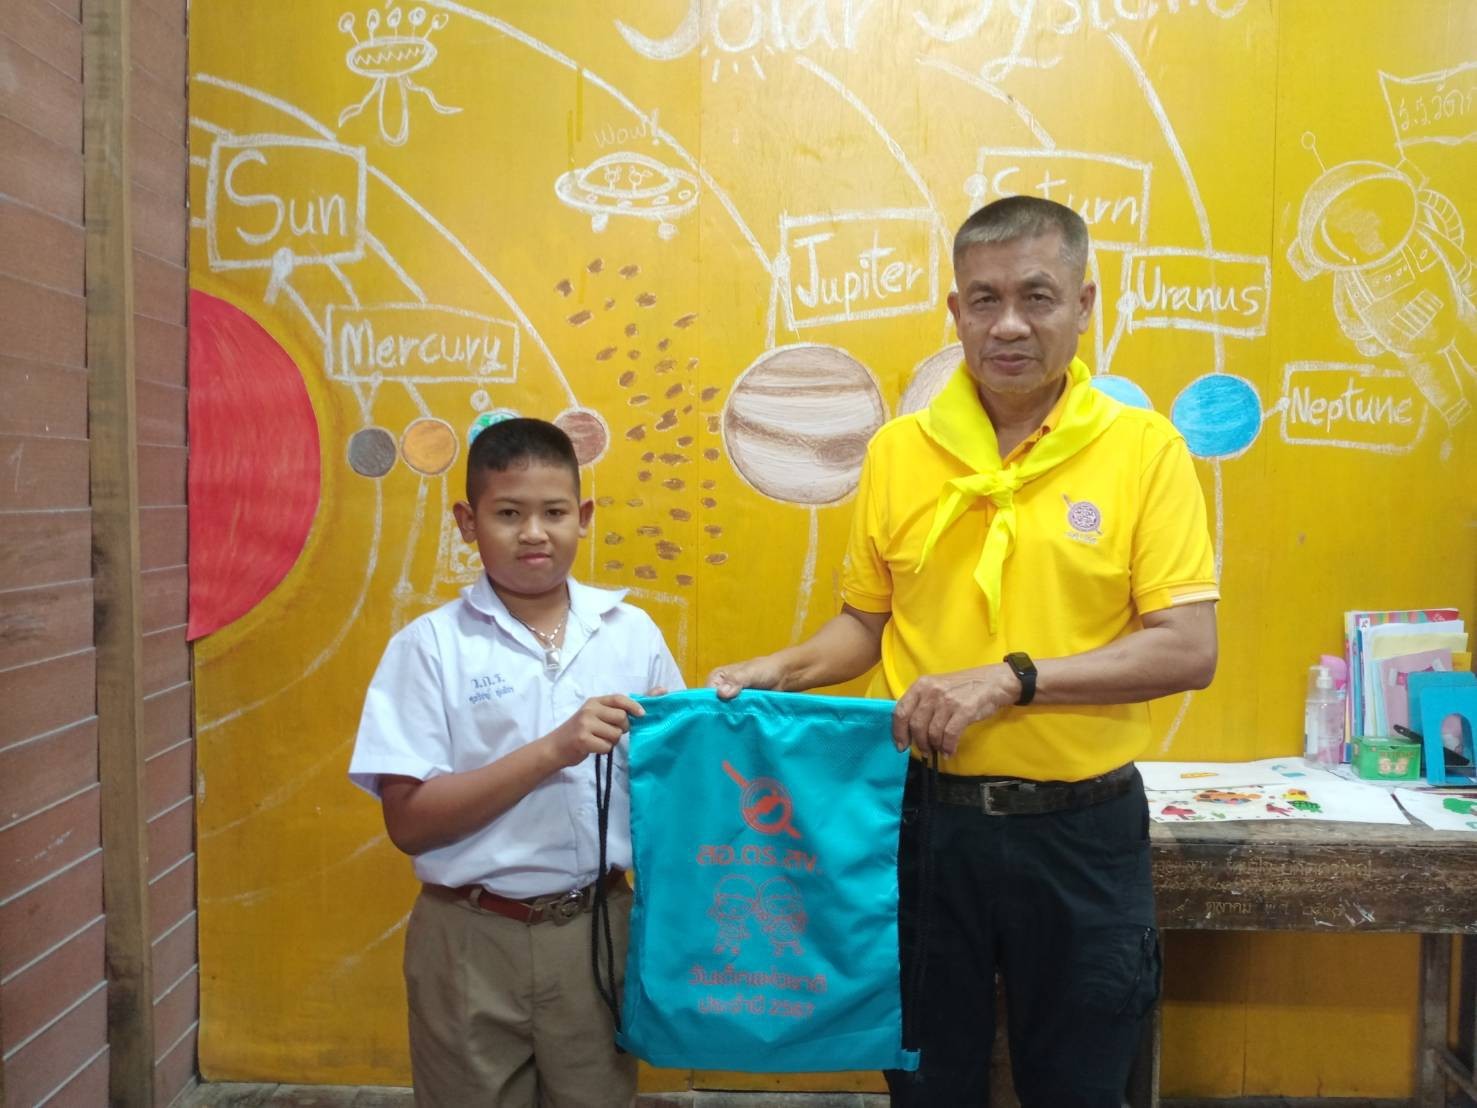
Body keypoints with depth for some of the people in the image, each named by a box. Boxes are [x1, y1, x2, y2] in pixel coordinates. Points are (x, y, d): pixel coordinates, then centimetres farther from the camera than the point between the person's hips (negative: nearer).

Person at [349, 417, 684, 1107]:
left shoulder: (632, 632, 0)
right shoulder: (430, 646, -8)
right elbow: (408, 822, -13)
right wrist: (552, 751, -21)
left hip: (598, 930, 2)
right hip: (472, 942, -2)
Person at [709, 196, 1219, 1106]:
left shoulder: (1144, 447, -7)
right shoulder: (898, 451, 0)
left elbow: (1188, 650, -12)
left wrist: (1009, 679, -21)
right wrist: (778, 671, -8)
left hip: (1081, 829, -1)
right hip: (926, 819, 2)